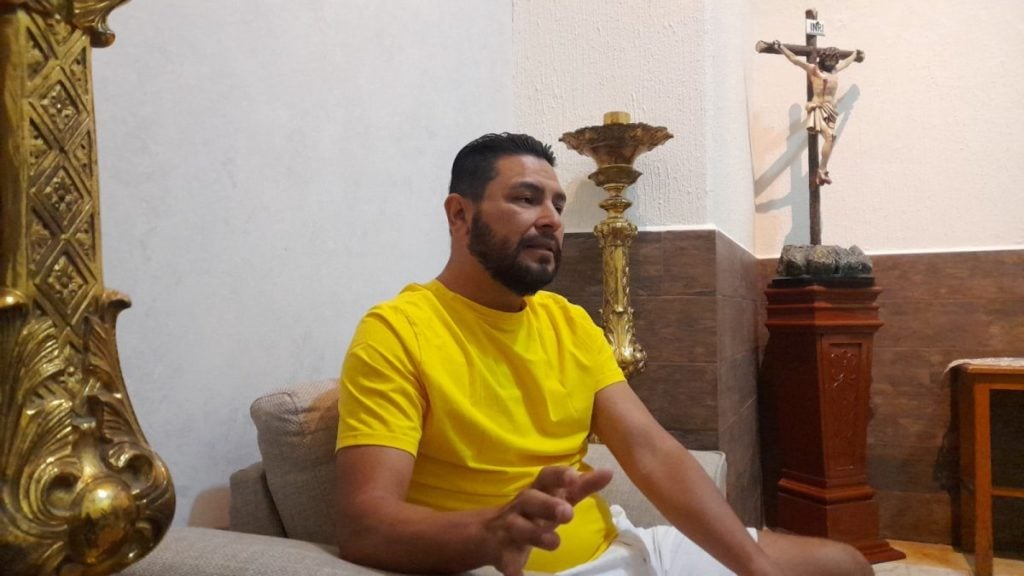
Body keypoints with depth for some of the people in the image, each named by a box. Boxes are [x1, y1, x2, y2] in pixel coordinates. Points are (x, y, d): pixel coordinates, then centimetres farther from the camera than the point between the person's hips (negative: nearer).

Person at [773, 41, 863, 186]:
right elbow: (795, 60, -10)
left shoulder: (835, 70, 16)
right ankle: (822, 171, -16)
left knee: (831, 140, 1)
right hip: (818, 109, -7)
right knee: (829, 137, -21)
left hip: (830, 110, 7)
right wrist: (781, 48, -18)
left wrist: (855, 53, 56)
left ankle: (821, 171, 5)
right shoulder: (814, 70, -3)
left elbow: (846, 62, 38)